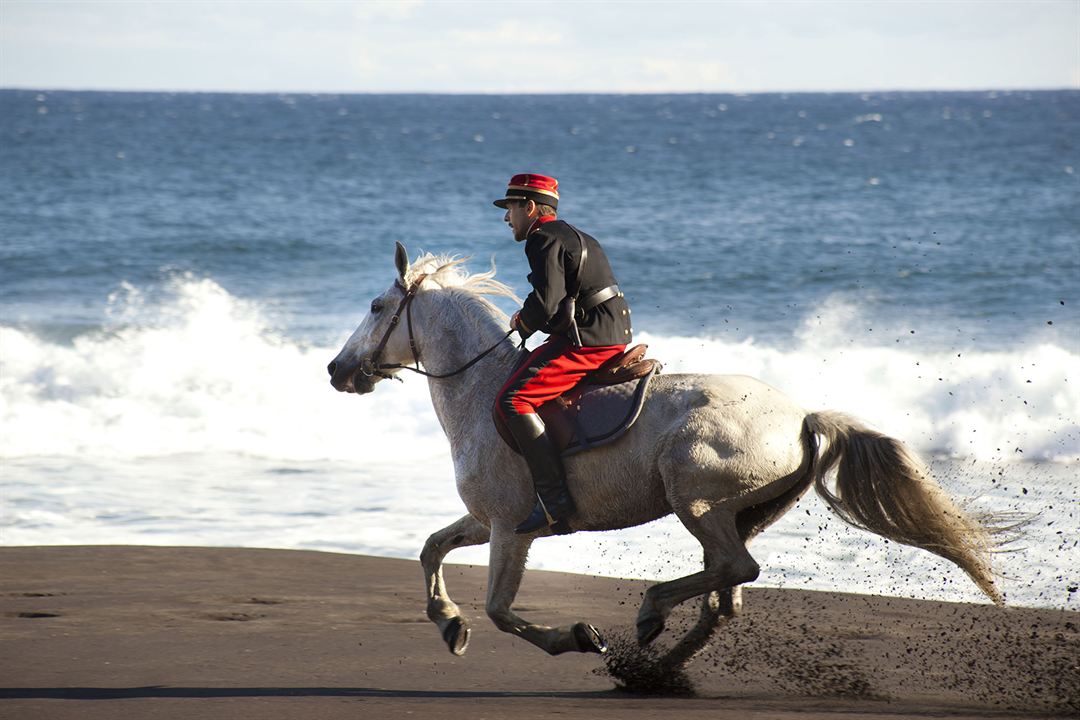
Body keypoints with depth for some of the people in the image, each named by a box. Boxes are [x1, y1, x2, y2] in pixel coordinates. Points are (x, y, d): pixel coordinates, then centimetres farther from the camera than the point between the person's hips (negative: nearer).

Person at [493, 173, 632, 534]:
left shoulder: (545, 240, -9)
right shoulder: (577, 238, 23)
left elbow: (544, 304, -20)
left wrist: (521, 322, 0)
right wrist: (530, 319, 17)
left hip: (588, 340, -11)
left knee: (512, 400, -17)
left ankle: (554, 497, -24)